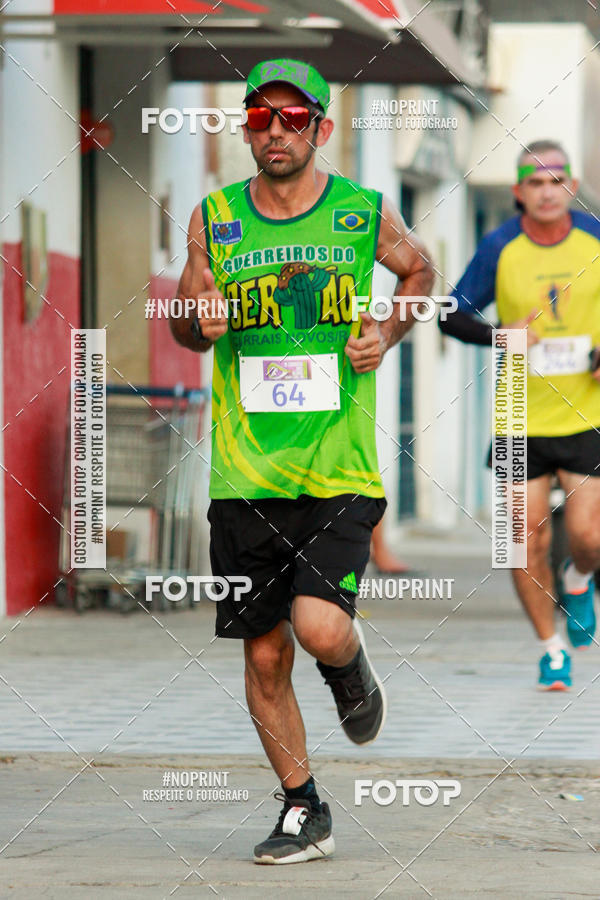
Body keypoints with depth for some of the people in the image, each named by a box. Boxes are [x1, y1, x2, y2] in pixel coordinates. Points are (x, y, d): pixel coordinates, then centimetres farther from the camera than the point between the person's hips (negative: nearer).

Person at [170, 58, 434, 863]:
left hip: (341, 471, -2)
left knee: (319, 629, -19)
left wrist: (389, 331, 3)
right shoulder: (213, 219, 4)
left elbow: (418, 270, 22)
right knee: (265, 653, 5)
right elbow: (184, 323, 16)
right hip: (245, 475, 2)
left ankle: (352, 669, 19)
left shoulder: (365, 214, 1)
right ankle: (303, 812, 21)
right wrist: (202, 322, -7)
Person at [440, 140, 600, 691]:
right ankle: (552, 651, 19)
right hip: (520, 417, 0)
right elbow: (453, 315, 2)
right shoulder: (499, 249, -5)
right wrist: (498, 336, -16)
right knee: (528, 541, 0)